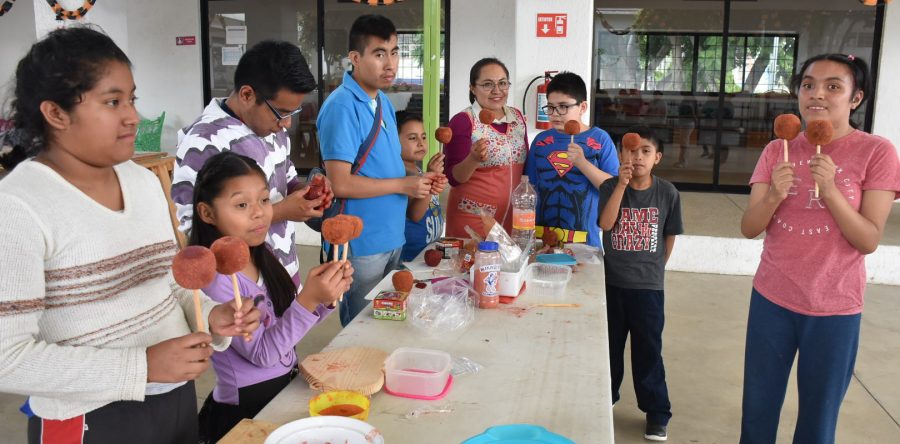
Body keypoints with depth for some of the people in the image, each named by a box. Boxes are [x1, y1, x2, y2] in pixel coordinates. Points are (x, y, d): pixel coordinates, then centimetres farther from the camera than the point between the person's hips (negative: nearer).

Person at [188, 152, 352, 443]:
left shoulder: (262, 257, 0)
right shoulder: (213, 277, -22)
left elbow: (291, 323, 6)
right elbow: (261, 354, -21)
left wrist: (326, 297, -12)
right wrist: (308, 299, -31)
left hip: (287, 386, 6)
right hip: (247, 408, -6)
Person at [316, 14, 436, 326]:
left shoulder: (384, 103, 9)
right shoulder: (342, 106, -18)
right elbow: (340, 184, -23)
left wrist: (419, 179, -1)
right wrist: (404, 186, -16)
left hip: (392, 238, 8)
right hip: (362, 245, -8)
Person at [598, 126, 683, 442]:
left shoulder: (667, 193, -5)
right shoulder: (610, 187, -5)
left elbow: (670, 236, 6)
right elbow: (605, 224, -20)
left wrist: (655, 266, 9)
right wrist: (622, 184, -26)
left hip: (649, 285, -1)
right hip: (611, 282, 1)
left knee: (648, 350, 5)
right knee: (609, 346, 15)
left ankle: (657, 413, 18)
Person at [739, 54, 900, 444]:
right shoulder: (777, 150, 1)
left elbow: (868, 241, -12)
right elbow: (749, 228, -4)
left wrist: (830, 190, -25)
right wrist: (774, 195, -23)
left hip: (834, 309, -3)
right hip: (771, 299, 3)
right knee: (756, 413, 12)